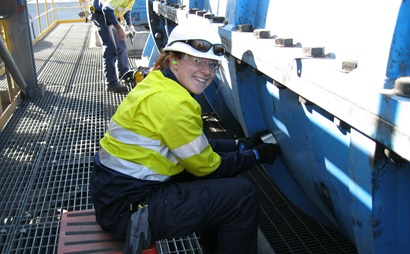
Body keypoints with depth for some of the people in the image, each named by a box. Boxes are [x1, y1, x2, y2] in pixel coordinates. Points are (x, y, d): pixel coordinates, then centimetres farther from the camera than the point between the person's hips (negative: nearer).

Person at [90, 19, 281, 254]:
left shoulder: (158, 83, 6)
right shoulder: (174, 104, -23)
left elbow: (197, 145, 14)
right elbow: (206, 167, -11)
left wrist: (241, 145, 10)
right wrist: (257, 155, 1)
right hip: (127, 209, -10)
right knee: (242, 194, -9)